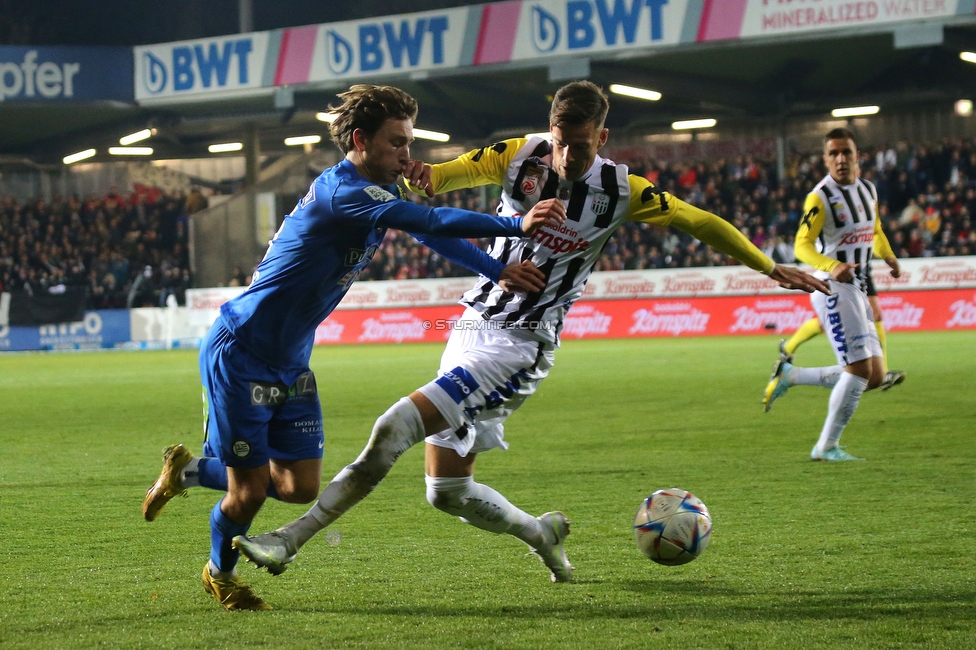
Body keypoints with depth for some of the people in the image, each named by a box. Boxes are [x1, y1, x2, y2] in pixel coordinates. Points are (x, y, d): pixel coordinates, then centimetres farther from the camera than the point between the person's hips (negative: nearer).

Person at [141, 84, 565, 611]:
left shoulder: (380, 191, 6)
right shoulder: (340, 191, -25)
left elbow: (431, 232, 17)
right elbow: (431, 223, -33)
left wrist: (498, 271, 5)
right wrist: (516, 226, -34)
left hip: (290, 361, 9)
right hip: (239, 355, -9)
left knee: (300, 487, 5)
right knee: (249, 490, -4)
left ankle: (189, 470, 28)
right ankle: (221, 575, 27)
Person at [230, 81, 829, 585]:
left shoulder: (621, 193, -7)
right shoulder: (521, 157, -2)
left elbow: (702, 222, 3)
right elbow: (448, 175, -8)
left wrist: (770, 267, 3)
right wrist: (422, 175, -33)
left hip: (521, 348, -5)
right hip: (471, 330, 5)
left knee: (394, 429, -21)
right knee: (446, 490, 8)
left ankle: (289, 541, -18)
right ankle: (543, 533, 34)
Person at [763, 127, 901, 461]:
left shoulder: (868, 190, 11)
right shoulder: (820, 197, -12)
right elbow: (802, 246, -18)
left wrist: (888, 256, 10)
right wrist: (832, 266, -34)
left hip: (857, 291, 8)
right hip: (834, 288, -8)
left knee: (874, 377, 6)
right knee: (860, 369, -13)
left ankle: (789, 375, 18)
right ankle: (827, 447, -1)